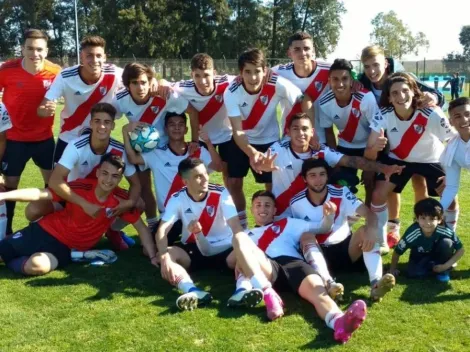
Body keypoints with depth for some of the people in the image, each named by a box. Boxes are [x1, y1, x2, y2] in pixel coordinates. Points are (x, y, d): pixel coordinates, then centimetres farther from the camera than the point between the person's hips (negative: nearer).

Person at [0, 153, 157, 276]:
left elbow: (140, 227, -5)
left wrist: (153, 256, -14)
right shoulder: (81, 187, -18)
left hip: (67, 249, 0)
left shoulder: (120, 200, -13)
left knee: (37, 266, -30)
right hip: (47, 230, 0)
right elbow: (39, 194, -18)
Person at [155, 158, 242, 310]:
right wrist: (164, 257, -41)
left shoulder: (221, 194, -15)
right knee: (165, 256, -28)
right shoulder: (177, 199, -11)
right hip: (193, 251, 1)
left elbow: (236, 226, -24)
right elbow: (162, 230, -21)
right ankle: (193, 291, -51)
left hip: (223, 249, -1)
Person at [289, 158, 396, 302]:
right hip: (320, 253, 0)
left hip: (346, 248, 0)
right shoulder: (296, 203, -7)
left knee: (365, 231, -28)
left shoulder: (341, 193, -10)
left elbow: (369, 213, -22)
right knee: (306, 238, -31)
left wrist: (372, 229, -45)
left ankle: (376, 284, -47)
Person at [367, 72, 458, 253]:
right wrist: (375, 147, -51)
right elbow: (369, 156, -29)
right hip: (398, 159, 1)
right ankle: (380, 241, 9)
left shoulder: (432, 114, -33)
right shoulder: (383, 116, -28)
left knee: (451, 200, -6)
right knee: (378, 195, -13)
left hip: (431, 160, 0)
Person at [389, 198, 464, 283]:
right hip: (420, 258, 0)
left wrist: (446, 266, -25)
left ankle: (443, 271, -6)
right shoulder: (411, 234, -34)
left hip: (437, 253, 0)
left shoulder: (445, 231, -33)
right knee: (413, 273, -26)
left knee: (446, 243, -30)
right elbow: (397, 252, -18)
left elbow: (461, 250, -19)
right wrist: (392, 269, -6)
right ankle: (433, 267, 4)